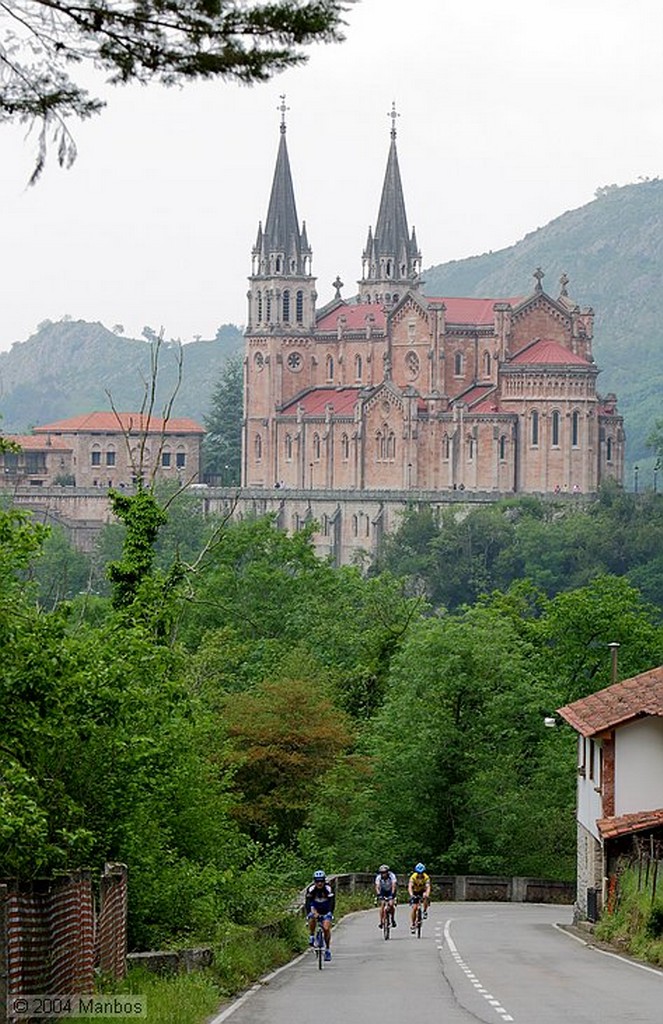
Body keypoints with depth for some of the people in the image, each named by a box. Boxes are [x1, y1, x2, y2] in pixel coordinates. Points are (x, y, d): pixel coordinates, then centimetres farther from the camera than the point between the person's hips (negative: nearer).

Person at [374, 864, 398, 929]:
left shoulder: (392, 876, -30)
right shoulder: (378, 877, -25)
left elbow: (394, 886, -39)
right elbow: (377, 887, -33)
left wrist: (392, 894, -53)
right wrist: (378, 894, -50)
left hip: (391, 891, -1)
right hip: (383, 891, 1)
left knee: (391, 904, -20)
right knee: (382, 904, -16)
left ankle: (393, 919, 0)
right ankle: (381, 922, -9)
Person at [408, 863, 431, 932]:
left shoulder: (426, 877, -25)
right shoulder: (413, 877, -26)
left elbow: (428, 887, -36)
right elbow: (410, 887, -37)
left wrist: (427, 895, -55)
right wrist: (411, 895, -54)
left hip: (422, 891, 0)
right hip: (415, 892, 0)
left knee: (425, 897, -35)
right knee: (414, 908, -11)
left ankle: (425, 911, -15)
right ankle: (412, 924, 3)